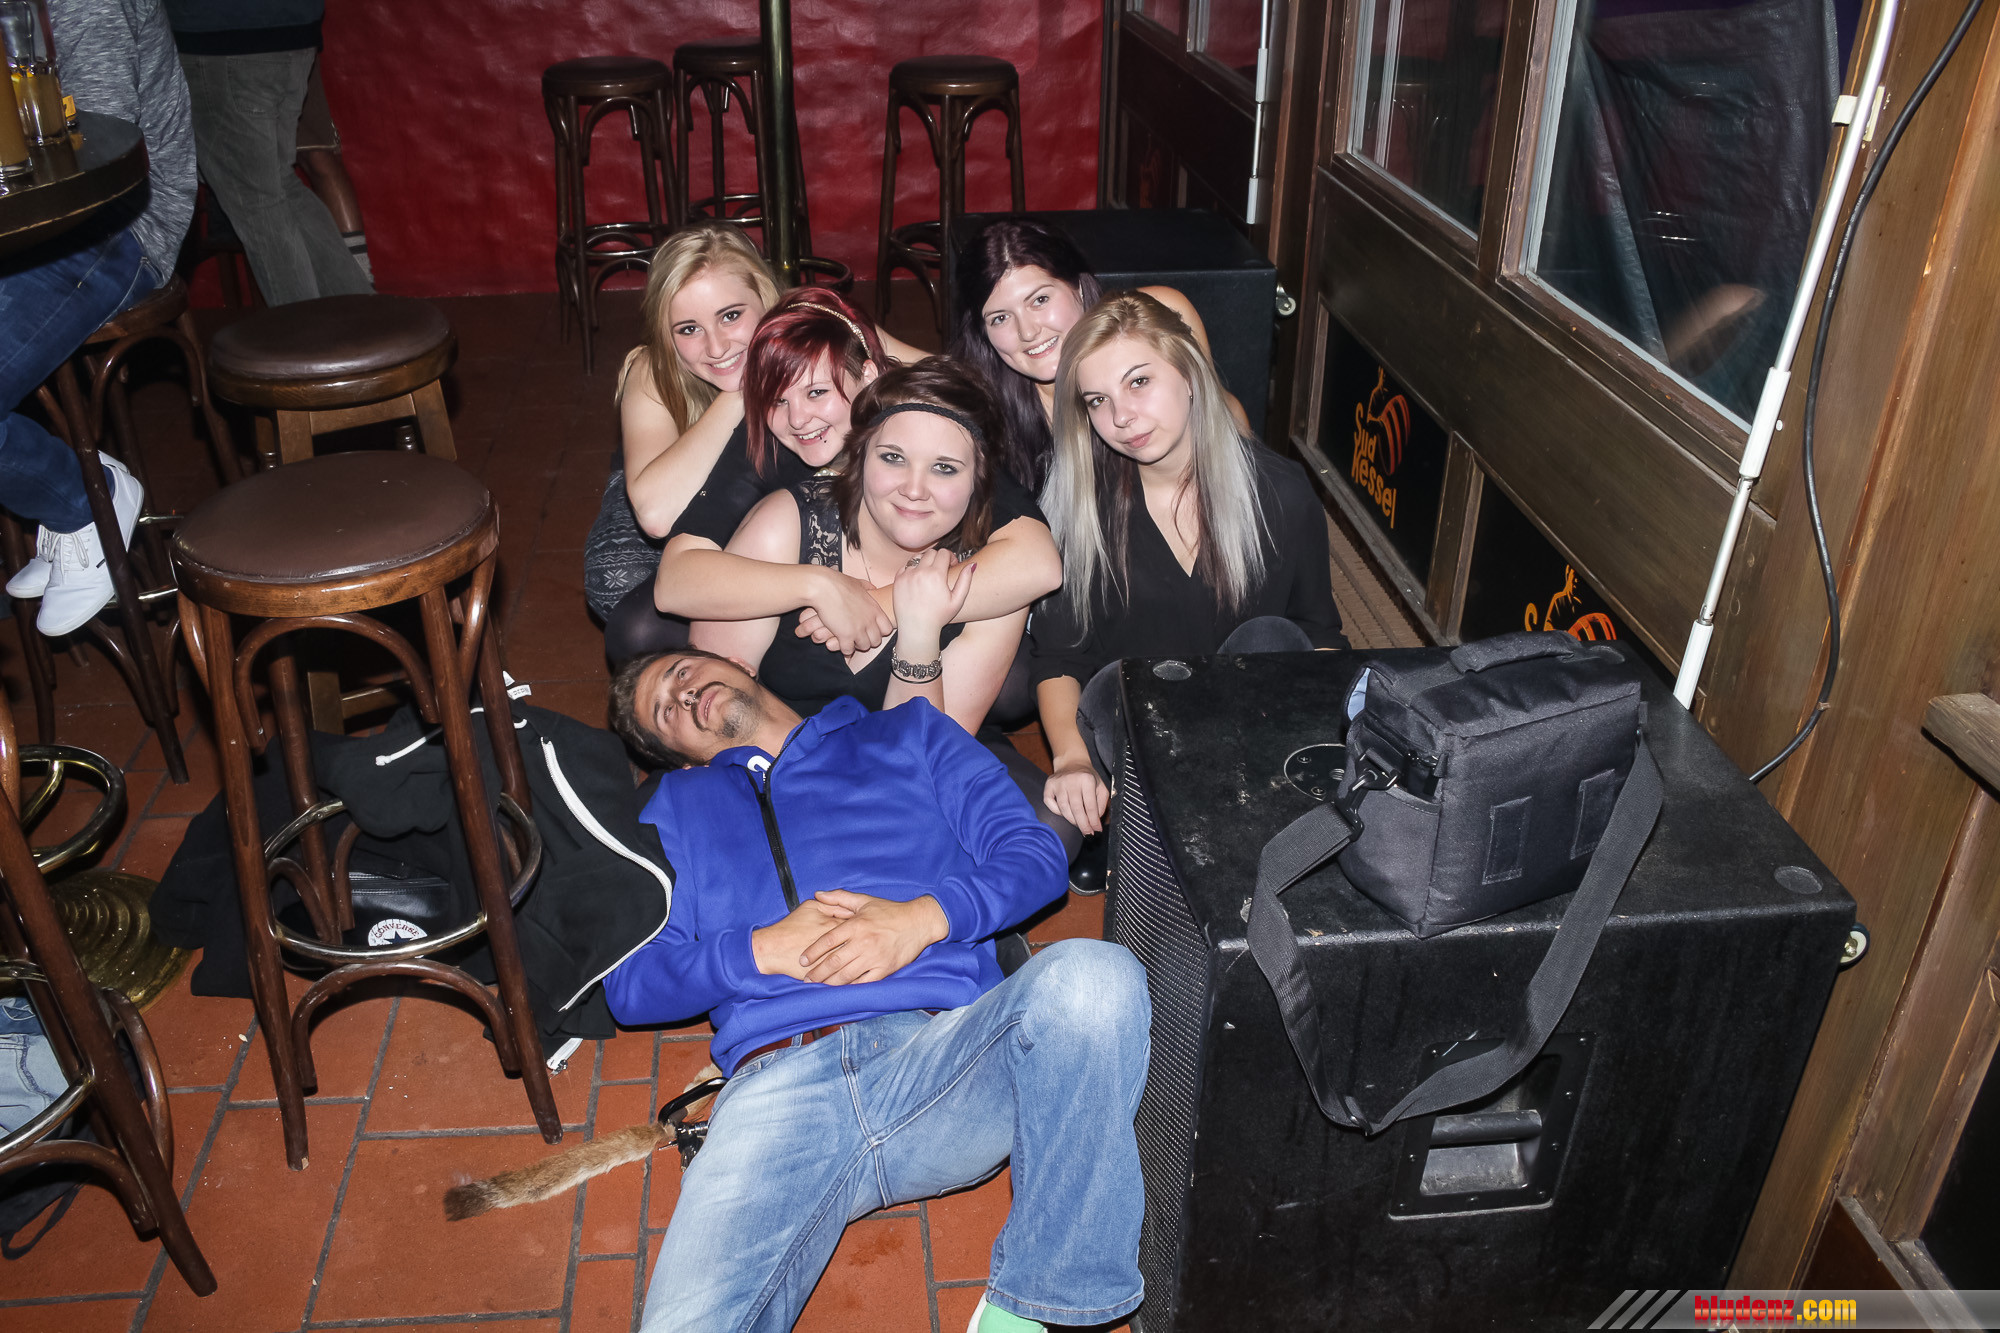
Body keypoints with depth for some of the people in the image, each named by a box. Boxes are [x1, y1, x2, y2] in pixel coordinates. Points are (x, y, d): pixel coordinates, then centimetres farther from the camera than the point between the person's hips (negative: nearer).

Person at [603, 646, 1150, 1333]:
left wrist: (924, 917, -5)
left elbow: (1035, 854, 14)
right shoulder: (678, 805, 30)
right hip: (777, 1087, -1)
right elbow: (628, 984, 18)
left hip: (945, 1048, 1)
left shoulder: (906, 733, 26)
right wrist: (762, 949, 0)